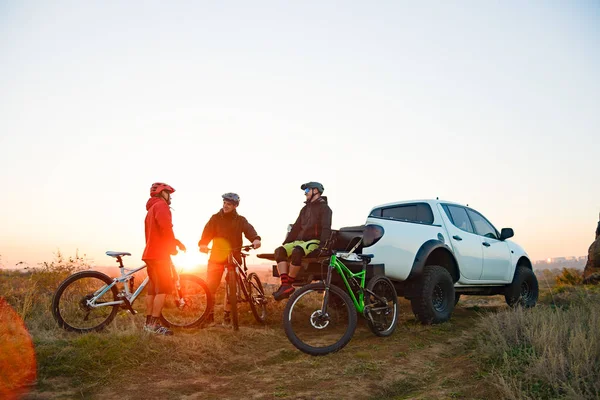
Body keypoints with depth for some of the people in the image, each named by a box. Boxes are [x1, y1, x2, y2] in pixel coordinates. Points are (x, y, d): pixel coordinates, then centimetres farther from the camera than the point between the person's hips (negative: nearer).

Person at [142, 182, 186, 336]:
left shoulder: (151, 208, 25)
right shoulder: (161, 205, -8)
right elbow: (165, 227, -25)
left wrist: (174, 242, 12)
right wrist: (173, 246, -13)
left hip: (151, 253, 10)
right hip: (159, 254, -10)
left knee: (153, 288, 12)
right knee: (163, 288, -10)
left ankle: (149, 322, 15)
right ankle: (154, 324, -12)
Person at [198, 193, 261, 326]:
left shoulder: (240, 220, 4)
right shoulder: (215, 218, 3)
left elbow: (249, 230, -14)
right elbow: (207, 232, -10)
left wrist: (255, 239, -36)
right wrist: (203, 244, -31)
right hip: (216, 257, 0)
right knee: (210, 287, -3)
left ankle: (227, 316, 21)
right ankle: (210, 316, 10)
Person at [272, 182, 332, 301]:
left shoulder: (324, 208, 1)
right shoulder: (305, 209, 23)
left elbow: (326, 228, -13)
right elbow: (296, 227, 20)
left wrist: (322, 245, -27)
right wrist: (285, 243, 11)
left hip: (314, 241, -7)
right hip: (301, 241, 7)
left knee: (296, 252, -37)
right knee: (280, 251, -19)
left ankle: (289, 284, -25)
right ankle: (285, 285, -29)